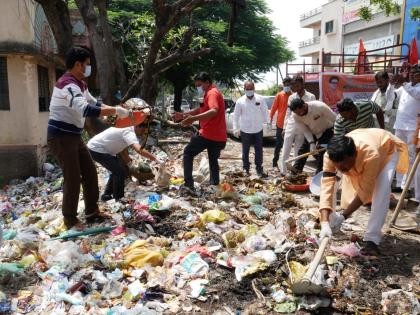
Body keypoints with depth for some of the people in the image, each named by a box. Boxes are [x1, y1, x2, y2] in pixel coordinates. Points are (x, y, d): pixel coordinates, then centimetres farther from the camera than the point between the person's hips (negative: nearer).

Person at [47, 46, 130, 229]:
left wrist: (113, 110, 1)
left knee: (90, 173, 11)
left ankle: (92, 213, 22)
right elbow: (85, 110, -37)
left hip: (74, 136, 10)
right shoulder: (68, 85, -22)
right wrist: (114, 111, -31)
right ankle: (70, 220, 11)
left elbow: (93, 102, 18)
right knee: (73, 178, -5)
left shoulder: (79, 83, 11)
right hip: (61, 137, -10)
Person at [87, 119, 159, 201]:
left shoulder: (128, 130, 5)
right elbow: (139, 150, -40)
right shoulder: (129, 133, -25)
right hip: (96, 150, -10)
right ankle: (118, 199, 1)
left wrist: (130, 163, 7)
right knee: (120, 172, -10)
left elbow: (123, 150, 13)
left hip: (95, 147, 10)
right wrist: (155, 159, -36)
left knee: (117, 170, 19)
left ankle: (107, 195, 28)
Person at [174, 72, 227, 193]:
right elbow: (201, 109, 31)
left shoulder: (212, 93, -12)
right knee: (213, 161, 21)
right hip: (219, 137, 9)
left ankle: (188, 184, -4)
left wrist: (193, 118, -39)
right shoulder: (211, 93, 21)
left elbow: (214, 111, -30)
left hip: (208, 135, -9)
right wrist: (183, 115, 26)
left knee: (188, 153, 5)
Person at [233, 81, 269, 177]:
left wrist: (266, 122, 6)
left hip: (258, 130, 1)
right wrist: (235, 129, -3)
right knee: (245, 151, 11)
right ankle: (246, 168, 24)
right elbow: (236, 116, -1)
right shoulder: (240, 101, -6)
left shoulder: (260, 99, -4)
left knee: (259, 151, 8)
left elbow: (265, 111, 6)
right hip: (245, 130, -1)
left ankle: (259, 169, 19)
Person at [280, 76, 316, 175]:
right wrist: (284, 128, 8)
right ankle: (282, 172, 9)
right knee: (285, 151, 2)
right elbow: (288, 113, 11)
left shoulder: (311, 97, -3)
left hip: (302, 128, -2)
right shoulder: (291, 97, 8)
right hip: (290, 127, 3)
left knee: (298, 152, 8)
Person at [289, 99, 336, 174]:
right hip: (312, 132, 4)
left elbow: (335, 119, -24)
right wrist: (311, 143, -27)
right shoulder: (296, 115, -22)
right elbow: (305, 130, -14)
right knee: (302, 151, 1)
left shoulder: (319, 106, -35)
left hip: (327, 130, -4)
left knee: (321, 153, -14)